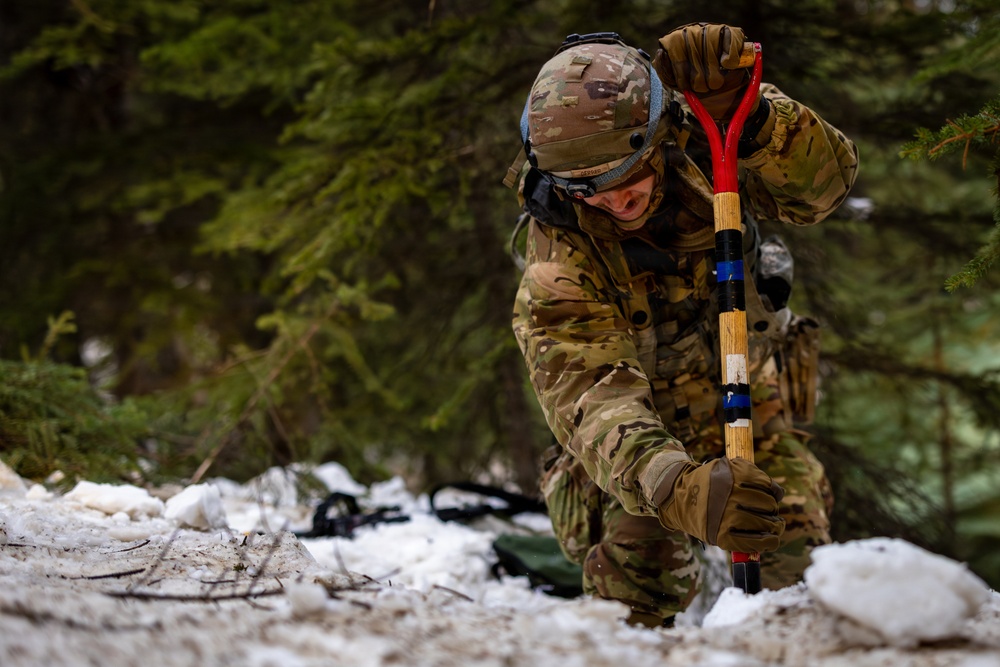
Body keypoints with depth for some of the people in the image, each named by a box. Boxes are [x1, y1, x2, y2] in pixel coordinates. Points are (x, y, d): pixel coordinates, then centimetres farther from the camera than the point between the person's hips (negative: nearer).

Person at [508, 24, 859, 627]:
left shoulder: (698, 143, -22)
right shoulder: (557, 260, -32)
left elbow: (824, 185, -30)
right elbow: (590, 395, -44)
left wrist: (747, 116, -52)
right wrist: (681, 488, -63)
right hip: (646, 434, -2)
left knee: (801, 562, -5)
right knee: (639, 578, -14)